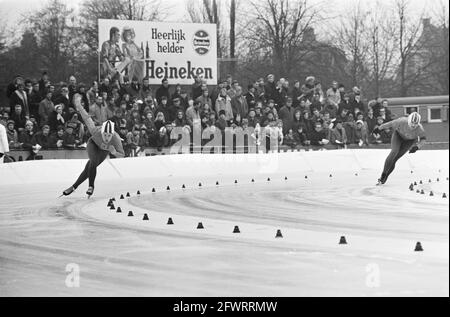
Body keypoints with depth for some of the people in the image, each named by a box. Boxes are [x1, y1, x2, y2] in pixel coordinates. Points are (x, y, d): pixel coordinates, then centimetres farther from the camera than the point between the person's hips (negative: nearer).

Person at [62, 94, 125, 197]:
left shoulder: (116, 139, -40)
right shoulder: (96, 131, -43)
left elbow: (122, 155, -28)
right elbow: (87, 119, -30)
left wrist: (114, 152, -49)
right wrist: (78, 105, -27)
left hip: (104, 150, 2)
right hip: (93, 143, -2)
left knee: (89, 167, -3)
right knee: (94, 162, -27)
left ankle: (74, 187, 17)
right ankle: (91, 186, -8)